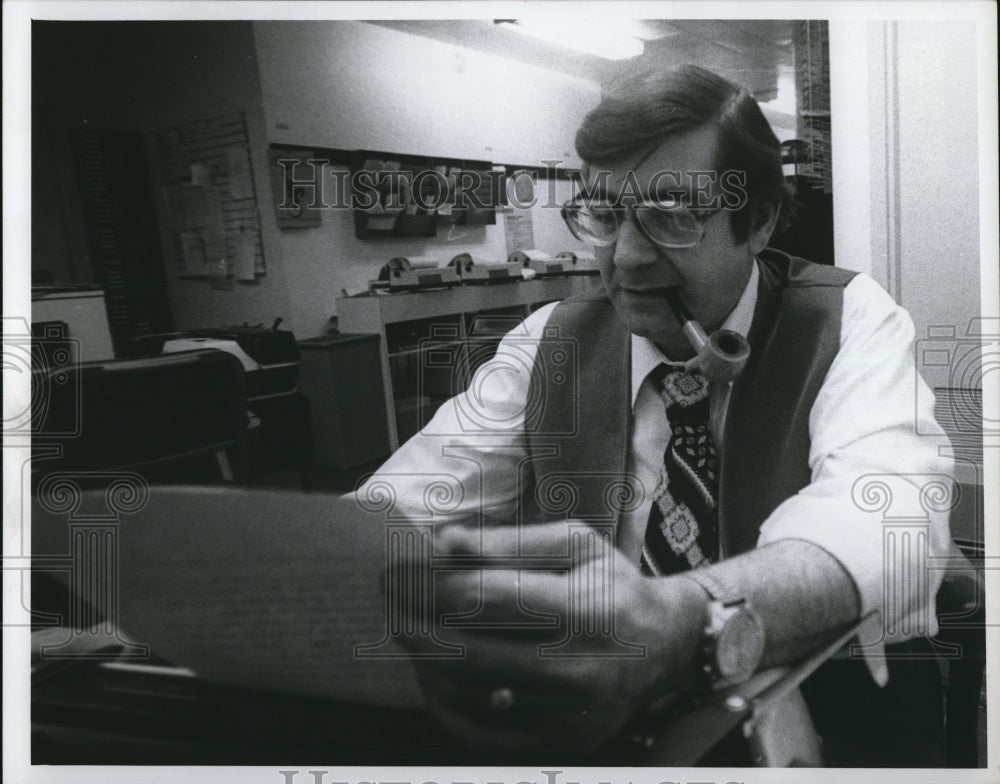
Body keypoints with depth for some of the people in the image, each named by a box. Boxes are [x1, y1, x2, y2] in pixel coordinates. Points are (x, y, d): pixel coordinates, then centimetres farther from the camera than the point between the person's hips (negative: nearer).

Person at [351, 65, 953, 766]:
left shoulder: (850, 320, -7)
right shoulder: (549, 344, 0)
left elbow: (888, 511, -27)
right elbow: (410, 501, -10)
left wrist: (681, 626, -46)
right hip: (584, 718, 2)